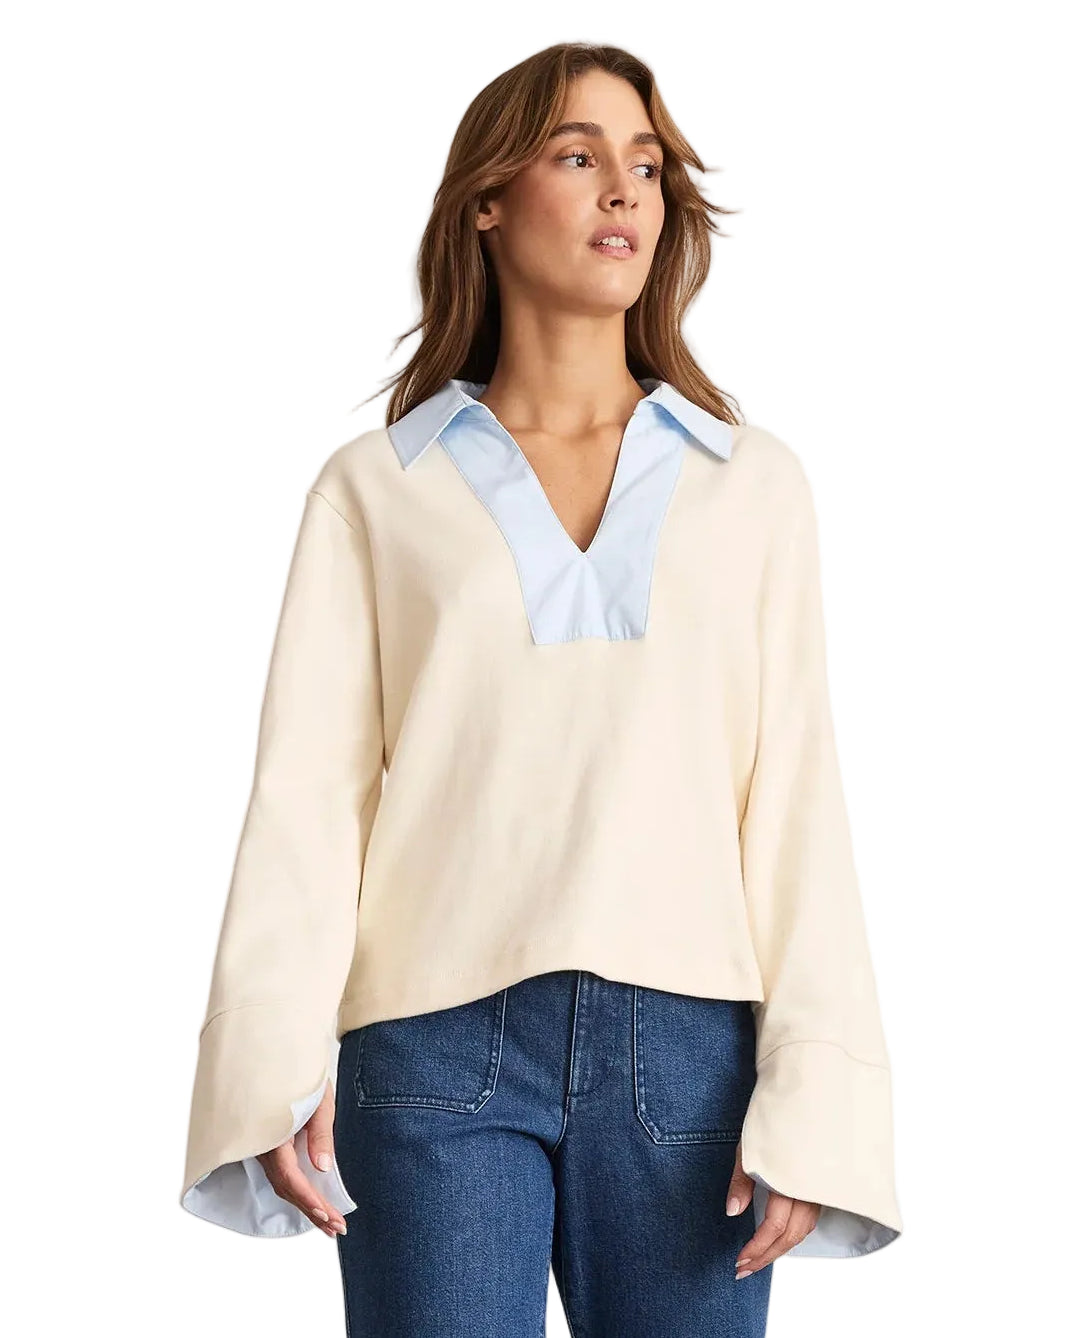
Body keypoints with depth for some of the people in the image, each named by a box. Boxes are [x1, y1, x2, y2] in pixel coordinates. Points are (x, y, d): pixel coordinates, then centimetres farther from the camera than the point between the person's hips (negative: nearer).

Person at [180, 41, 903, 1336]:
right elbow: (311, 787, 2)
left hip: (685, 1047, 1)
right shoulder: (376, 488, 9)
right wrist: (280, 1061, -11)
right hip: (437, 1042, -1)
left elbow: (797, 792, 5)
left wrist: (813, 1092, -5)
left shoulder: (753, 482, 11)